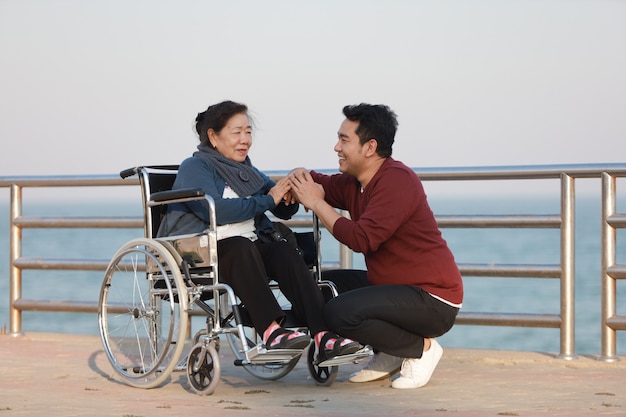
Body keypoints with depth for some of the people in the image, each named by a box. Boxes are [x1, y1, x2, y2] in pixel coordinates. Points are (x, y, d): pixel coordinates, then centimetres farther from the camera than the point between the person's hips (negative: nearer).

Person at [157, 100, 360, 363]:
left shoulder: (248, 172, 25)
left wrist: (289, 193, -2)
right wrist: (268, 200, -14)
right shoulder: (194, 168, 3)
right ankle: (272, 331, -48)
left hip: (252, 246, 6)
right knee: (240, 246, -37)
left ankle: (322, 336, -42)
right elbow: (215, 210, -16)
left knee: (284, 251, -26)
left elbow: (284, 211, 23)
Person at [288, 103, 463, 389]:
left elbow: (361, 239, -28)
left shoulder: (396, 180, -19)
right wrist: (300, 178, -7)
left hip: (432, 301, -10)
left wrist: (316, 203, -19)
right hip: (397, 287, 10)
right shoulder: (353, 182, 9)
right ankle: (390, 356, 12)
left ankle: (420, 348, -5)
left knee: (341, 312, -25)